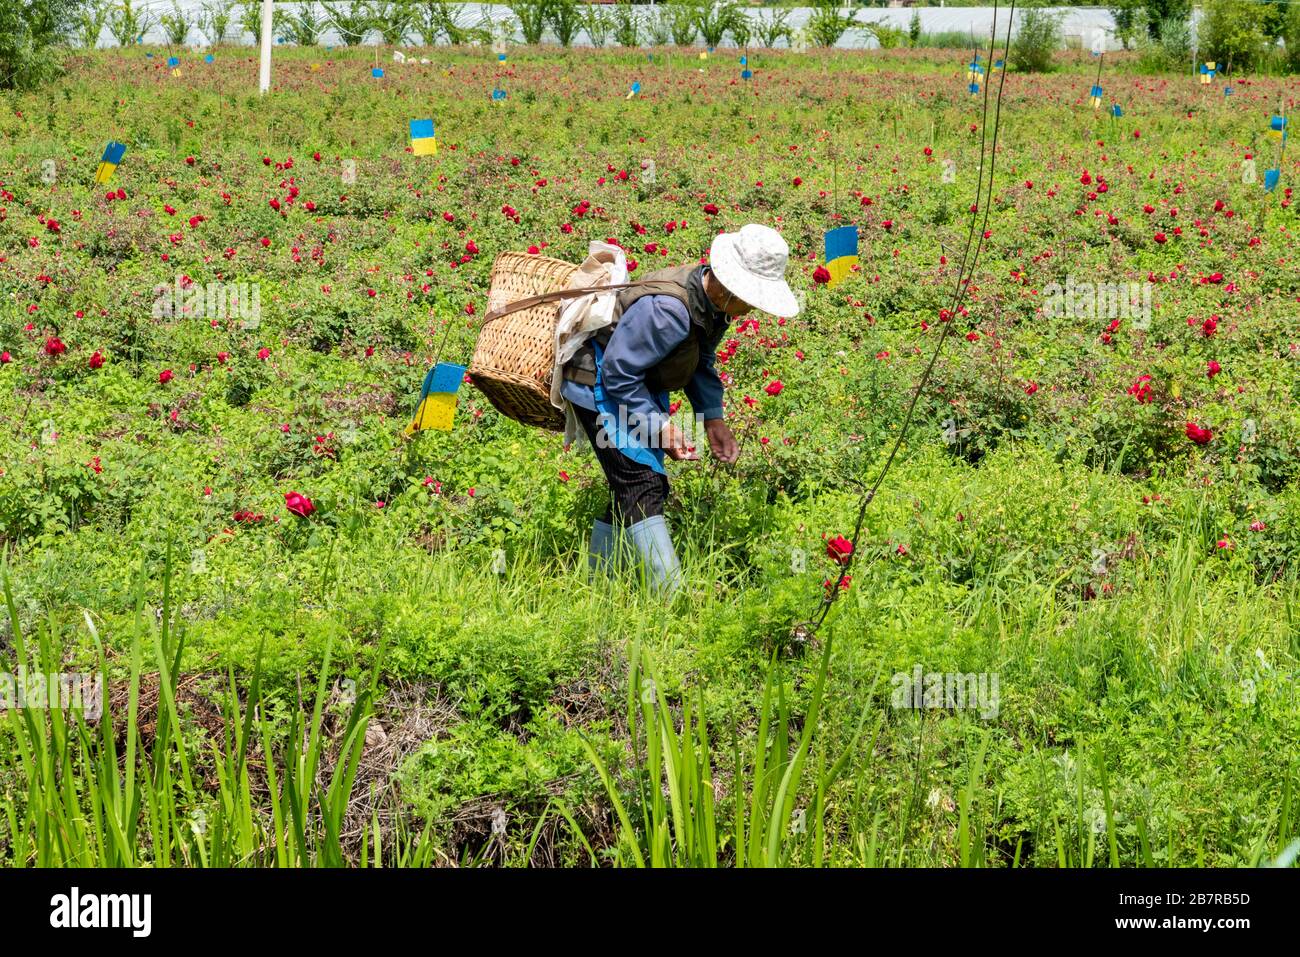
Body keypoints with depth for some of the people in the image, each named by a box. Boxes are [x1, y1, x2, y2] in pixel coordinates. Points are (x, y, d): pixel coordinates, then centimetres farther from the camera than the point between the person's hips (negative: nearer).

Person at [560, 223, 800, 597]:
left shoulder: (715, 302, -5)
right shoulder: (667, 309, -34)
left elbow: (702, 363, 13)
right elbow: (619, 371, -28)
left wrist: (713, 418, 2)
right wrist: (659, 426, -25)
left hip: (643, 387, 10)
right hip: (601, 385, -10)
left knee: (630, 493, 12)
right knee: (642, 486, -19)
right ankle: (673, 597, -26)